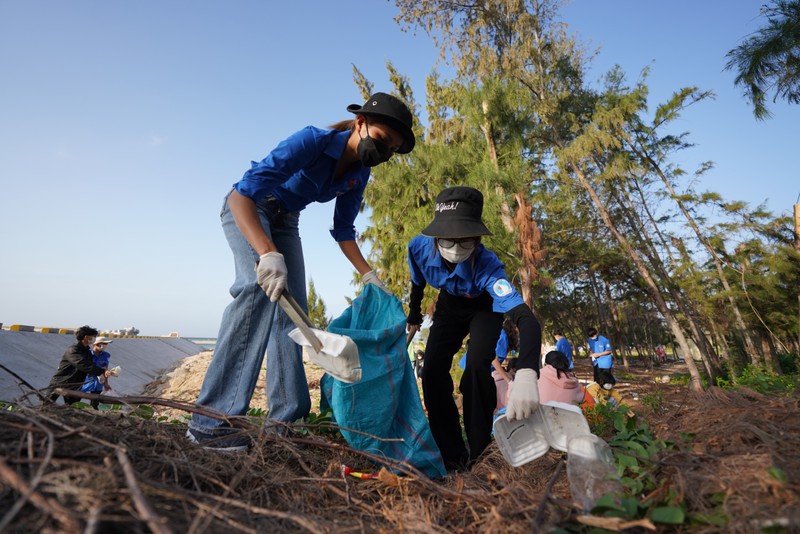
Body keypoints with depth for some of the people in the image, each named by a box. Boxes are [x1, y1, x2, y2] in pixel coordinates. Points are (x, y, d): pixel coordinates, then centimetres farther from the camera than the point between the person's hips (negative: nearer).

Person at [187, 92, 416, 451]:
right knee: (260, 286, -30)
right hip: (246, 209, -7)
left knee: (293, 308, -4)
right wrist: (269, 254, -51)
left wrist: (368, 275, -7)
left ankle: (284, 418, 1)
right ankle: (210, 419, -26)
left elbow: (343, 231, 4)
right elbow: (242, 196, -37)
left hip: (285, 221, 7)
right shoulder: (313, 141, -29)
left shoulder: (359, 175, -7)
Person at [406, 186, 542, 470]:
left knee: (476, 367, -27)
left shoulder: (487, 265, -42)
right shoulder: (420, 247, -31)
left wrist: (526, 374, -73)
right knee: (432, 372, -9)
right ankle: (453, 455, 9)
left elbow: (526, 318, -56)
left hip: (484, 308, -3)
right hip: (450, 306, 4)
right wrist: (414, 315, 10)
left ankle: (479, 453, -4)